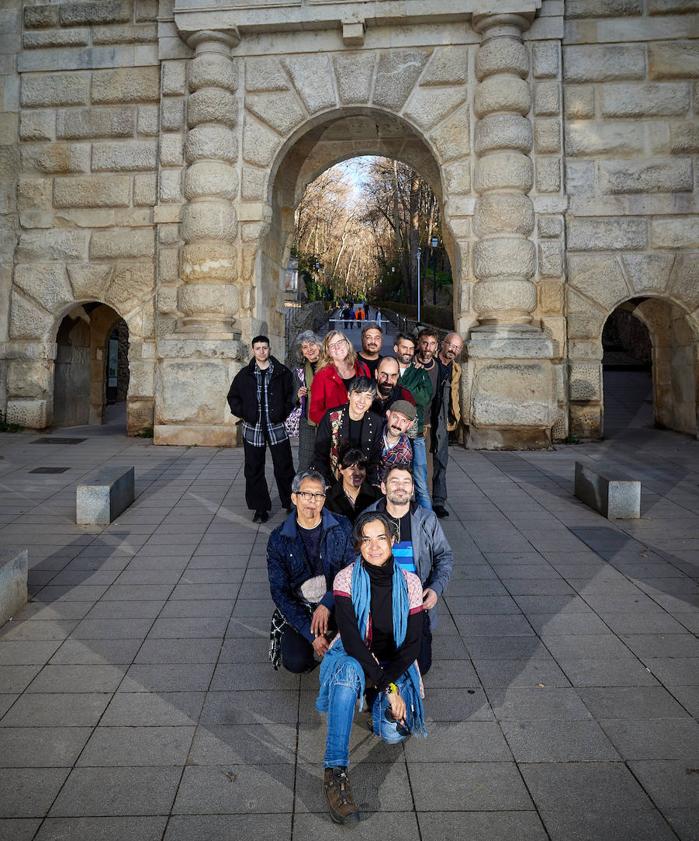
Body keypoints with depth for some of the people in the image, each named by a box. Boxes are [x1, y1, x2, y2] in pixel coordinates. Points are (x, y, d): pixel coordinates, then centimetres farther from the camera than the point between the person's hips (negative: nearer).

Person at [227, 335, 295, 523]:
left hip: (277, 427, -1)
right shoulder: (245, 374, 5)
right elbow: (233, 397, 14)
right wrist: (243, 413, 3)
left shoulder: (282, 372, 2)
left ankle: (291, 504, 16)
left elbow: (291, 394, 10)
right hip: (253, 429, 2)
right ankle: (260, 508, 14)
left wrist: (285, 412, 1)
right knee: (254, 470, 4)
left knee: (284, 468, 2)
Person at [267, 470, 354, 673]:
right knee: (295, 662, -21)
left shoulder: (342, 527, -3)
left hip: (335, 603, 0)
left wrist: (327, 604, -22)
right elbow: (279, 591, -7)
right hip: (297, 608, 1)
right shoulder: (279, 539, -5)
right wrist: (311, 634, -16)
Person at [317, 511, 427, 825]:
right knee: (348, 670, -38)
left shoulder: (409, 583, -8)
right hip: (353, 658, -2)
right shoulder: (346, 578, -14)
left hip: (394, 665, 2)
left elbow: (412, 643, -7)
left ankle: (373, 700, 16)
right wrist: (387, 688, -27)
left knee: (394, 733, -21)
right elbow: (351, 639, -21)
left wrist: (386, 682, -21)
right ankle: (335, 773, -34)